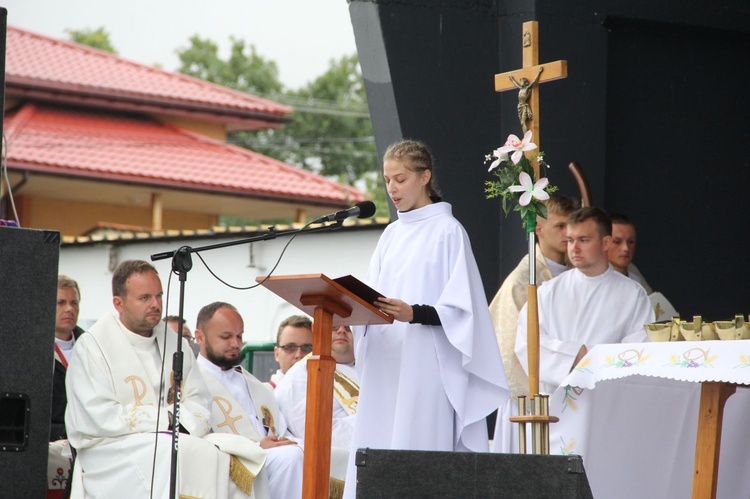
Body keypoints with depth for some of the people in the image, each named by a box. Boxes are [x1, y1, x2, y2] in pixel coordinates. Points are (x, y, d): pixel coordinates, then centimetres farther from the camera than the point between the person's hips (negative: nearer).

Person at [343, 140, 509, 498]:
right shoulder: (392, 234, 17)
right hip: (385, 362, 7)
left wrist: (414, 314, -24)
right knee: (374, 451, 1)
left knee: (417, 455, -11)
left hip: (424, 365, -7)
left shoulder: (447, 231, -2)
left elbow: (461, 308, -9)